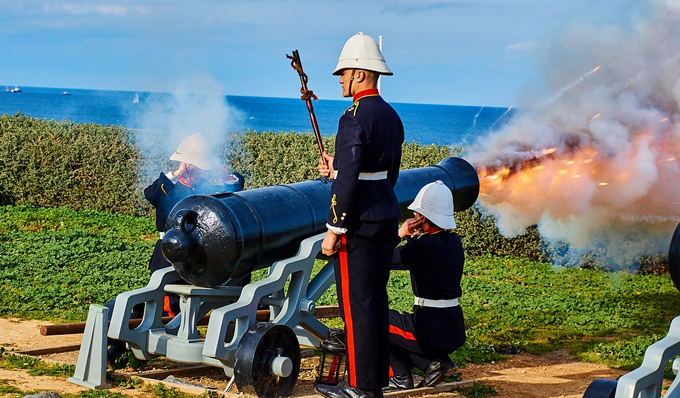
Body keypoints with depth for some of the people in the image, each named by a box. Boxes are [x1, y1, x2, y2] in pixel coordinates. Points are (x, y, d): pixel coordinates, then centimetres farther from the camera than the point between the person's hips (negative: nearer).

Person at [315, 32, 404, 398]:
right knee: (377, 299, 14)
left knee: (357, 303, -2)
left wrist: (333, 229, -16)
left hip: (359, 221, -9)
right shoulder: (391, 116, 12)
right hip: (388, 216, 9)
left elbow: (349, 180, -21)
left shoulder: (354, 117, -17)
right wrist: (337, 169, 17)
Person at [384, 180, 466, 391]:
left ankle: (400, 377, 7)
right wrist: (413, 237, 9)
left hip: (431, 330, -8)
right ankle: (435, 361, 11)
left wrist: (400, 234, 2)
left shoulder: (422, 245, -17)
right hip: (455, 329, 8)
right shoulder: (454, 241, 6)